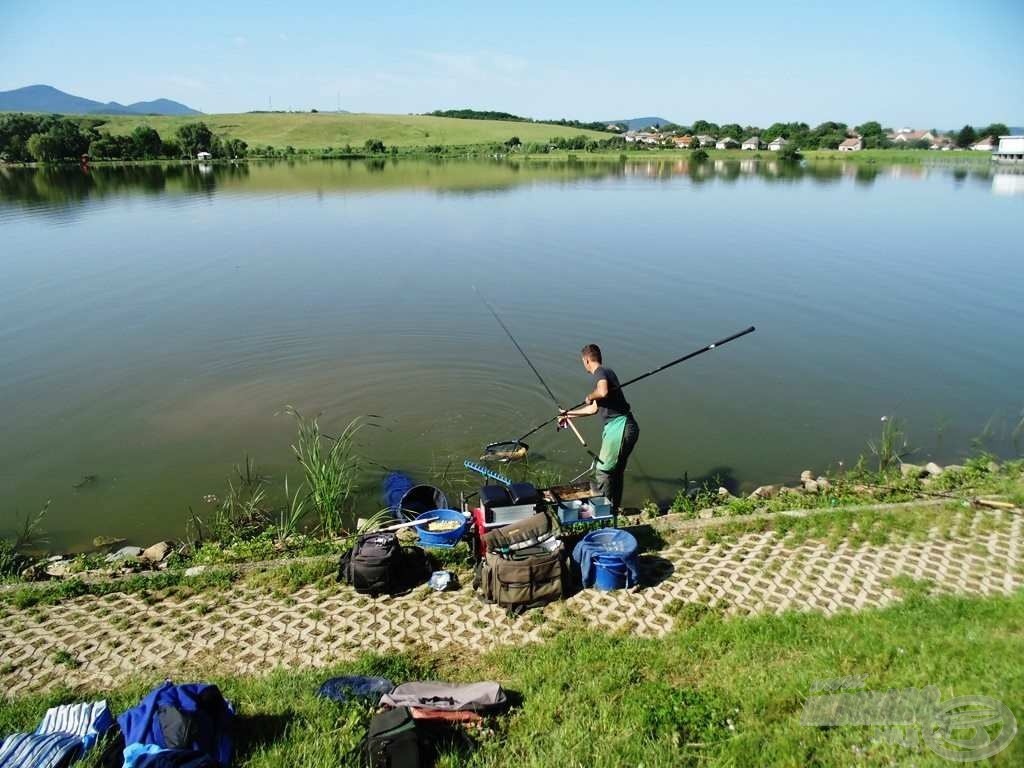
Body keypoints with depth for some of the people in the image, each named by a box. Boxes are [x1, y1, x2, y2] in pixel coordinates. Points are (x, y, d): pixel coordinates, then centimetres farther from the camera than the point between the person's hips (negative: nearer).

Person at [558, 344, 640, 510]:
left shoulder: (600, 372, -7)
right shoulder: (606, 372, 22)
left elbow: (603, 392, -33)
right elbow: (594, 409, 30)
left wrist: (590, 396, -10)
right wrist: (569, 414, 39)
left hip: (620, 428, -10)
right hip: (626, 428, 10)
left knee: (603, 470, -1)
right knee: (616, 470, 18)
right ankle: (613, 509, 29)